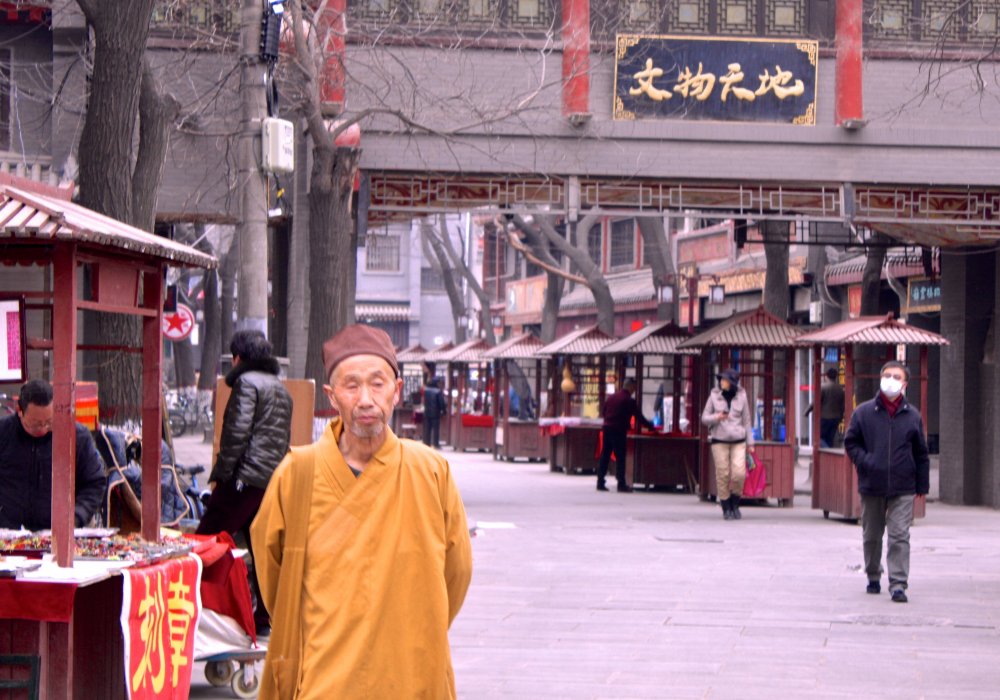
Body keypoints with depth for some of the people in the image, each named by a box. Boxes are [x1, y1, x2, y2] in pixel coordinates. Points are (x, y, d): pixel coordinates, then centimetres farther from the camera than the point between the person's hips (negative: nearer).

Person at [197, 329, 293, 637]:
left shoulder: (246, 383, -6)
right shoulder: (281, 388, 21)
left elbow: (237, 432, -15)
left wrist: (222, 473, -12)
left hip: (245, 476, -8)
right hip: (274, 480, 8)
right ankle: (266, 619, 10)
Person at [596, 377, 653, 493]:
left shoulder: (611, 397, 12)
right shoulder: (629, 401, -7)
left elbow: (603, 413, 18)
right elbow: (639, 417, -5)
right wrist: (651, 427, 6)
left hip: (607, 428, 6)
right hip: (619, 431, -6)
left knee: (604, 456, 8)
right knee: (620, 457, -1)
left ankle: (600, 483, 7)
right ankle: (621, 484, 0)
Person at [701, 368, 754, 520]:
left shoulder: (741, 396, 2)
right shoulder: (714, 396, 1)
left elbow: (746, 420, 8)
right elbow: (704, 418, 4)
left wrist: (750, 442, 7)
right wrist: (716, 417, -17)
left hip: (738, 441, 0)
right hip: (719, 441, 0)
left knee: (739, 474, -11)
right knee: (722, 475, -3)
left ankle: (735, 505, 11)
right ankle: (726, 509, 9)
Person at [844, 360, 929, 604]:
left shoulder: (912, 416, 4)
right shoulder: (863, 412, 2)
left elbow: (921, 453, 9)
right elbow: (851, 442, 7)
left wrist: (922, 485, 8)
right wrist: (865, 462, -9)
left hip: (903, 488, -1)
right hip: (871, 486, 1)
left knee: (899, 536, -9)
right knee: (871, 535, 13)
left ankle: (898, 584, -10)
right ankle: (873, 576, 30)